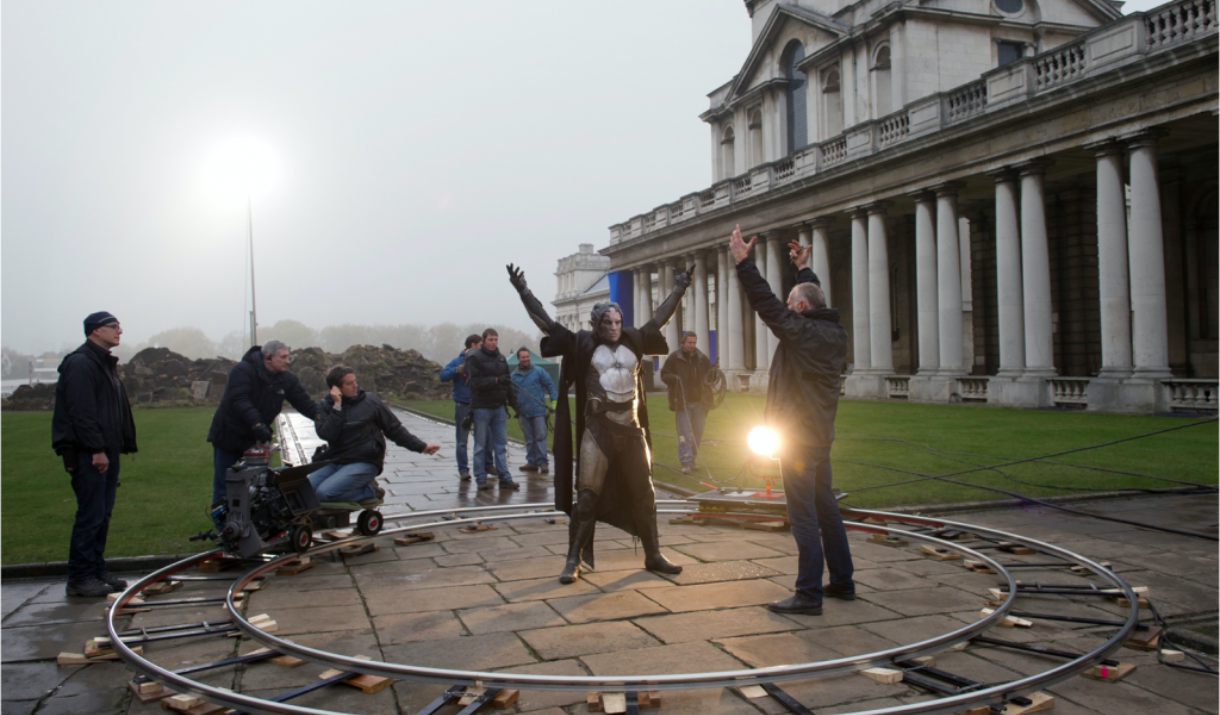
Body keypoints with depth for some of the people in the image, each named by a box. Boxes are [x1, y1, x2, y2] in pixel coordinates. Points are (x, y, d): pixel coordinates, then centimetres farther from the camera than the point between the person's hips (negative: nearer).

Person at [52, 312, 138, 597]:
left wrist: (120, 445, 19)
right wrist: (96, 449, -21)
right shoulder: (80, 363, -12)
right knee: (91, 516, -7)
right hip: (88, 455, -10)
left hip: (106, 452, 10)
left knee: (103, 515, 12)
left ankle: (97, 572, 20)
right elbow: (82, 412, -19)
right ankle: (80, 579, 1)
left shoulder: (105, 363, 20)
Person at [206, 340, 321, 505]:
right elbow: (239, 400, -32)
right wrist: (256, 422, -45)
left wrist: (322, 416, -26)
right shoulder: (242, 371, -19)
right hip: (229, 435, -5)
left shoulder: (286, 379, -1)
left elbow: (303, 401, -7)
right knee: (223, 485, 3)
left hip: (255, 438, 5)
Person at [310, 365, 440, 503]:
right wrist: (337, 406, -15)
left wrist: (422, 446, 2)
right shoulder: (326, 405, 5)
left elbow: (395, 429, 5)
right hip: (335, 462, 5)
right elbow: (326, 434, -11)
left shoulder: (370, 401, -2)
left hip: (364, 463, -5)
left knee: (325, 492, -25)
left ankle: (370, 491, -1)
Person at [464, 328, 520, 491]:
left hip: (499, 406, 5)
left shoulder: (501, 358, 12)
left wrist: (513, 402, 10)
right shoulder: (475, 358, -6)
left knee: (501, 444, 6)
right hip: (481, 407, -5)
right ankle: (481, 479, 8)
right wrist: (496, 380, -27)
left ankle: (505, 478, 9)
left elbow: (507, 382, 15)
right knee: (481, 445, 2)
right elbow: (476, 381, -17)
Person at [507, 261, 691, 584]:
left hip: (632, 429, 4)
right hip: (597, 430, -4)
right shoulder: (582, 344, -2)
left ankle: (653, 556, 23)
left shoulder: (633, 341, 7)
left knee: (643, 493, 11)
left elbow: (659, 318, 19)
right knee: (587, 495, -5)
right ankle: (574, 560, 4)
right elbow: (546, 323, -2)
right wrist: (523, 292, -4)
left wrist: (679, 289, 25)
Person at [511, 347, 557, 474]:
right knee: (529, 438, 9)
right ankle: (531, 462, 14)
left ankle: (542, 462, -3)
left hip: (538, 410, -3)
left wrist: (554, 400, -4)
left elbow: (549, 385, 3)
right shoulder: (513, 375, 8)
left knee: (540, 436, -4)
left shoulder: (538, 371, 2)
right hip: (523, 412, 3)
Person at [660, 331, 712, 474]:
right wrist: (675, 378, -19)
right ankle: (686, 462, -6)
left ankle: (691, 459, 25)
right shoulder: (674, 358, -3)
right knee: (684, 433, -8)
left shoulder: (702, 358, 8)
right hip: (682, 402, -4)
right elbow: (664, 375, 0)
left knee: (698, 432, 10)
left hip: (699, 402, 4)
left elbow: (710, 374, 20)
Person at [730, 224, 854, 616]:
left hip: (797, 438, -9)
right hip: (821, 436, 9)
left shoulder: (802, 331, -17)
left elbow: (766, 303, -21)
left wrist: (743, 262, -16)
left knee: (803, 515, -7)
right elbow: (817, 301, 27)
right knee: (826, 508, 17)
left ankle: (809, 594, -4)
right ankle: (842, 581, 26)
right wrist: (804, 268, 38)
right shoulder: (833, 331, 8)